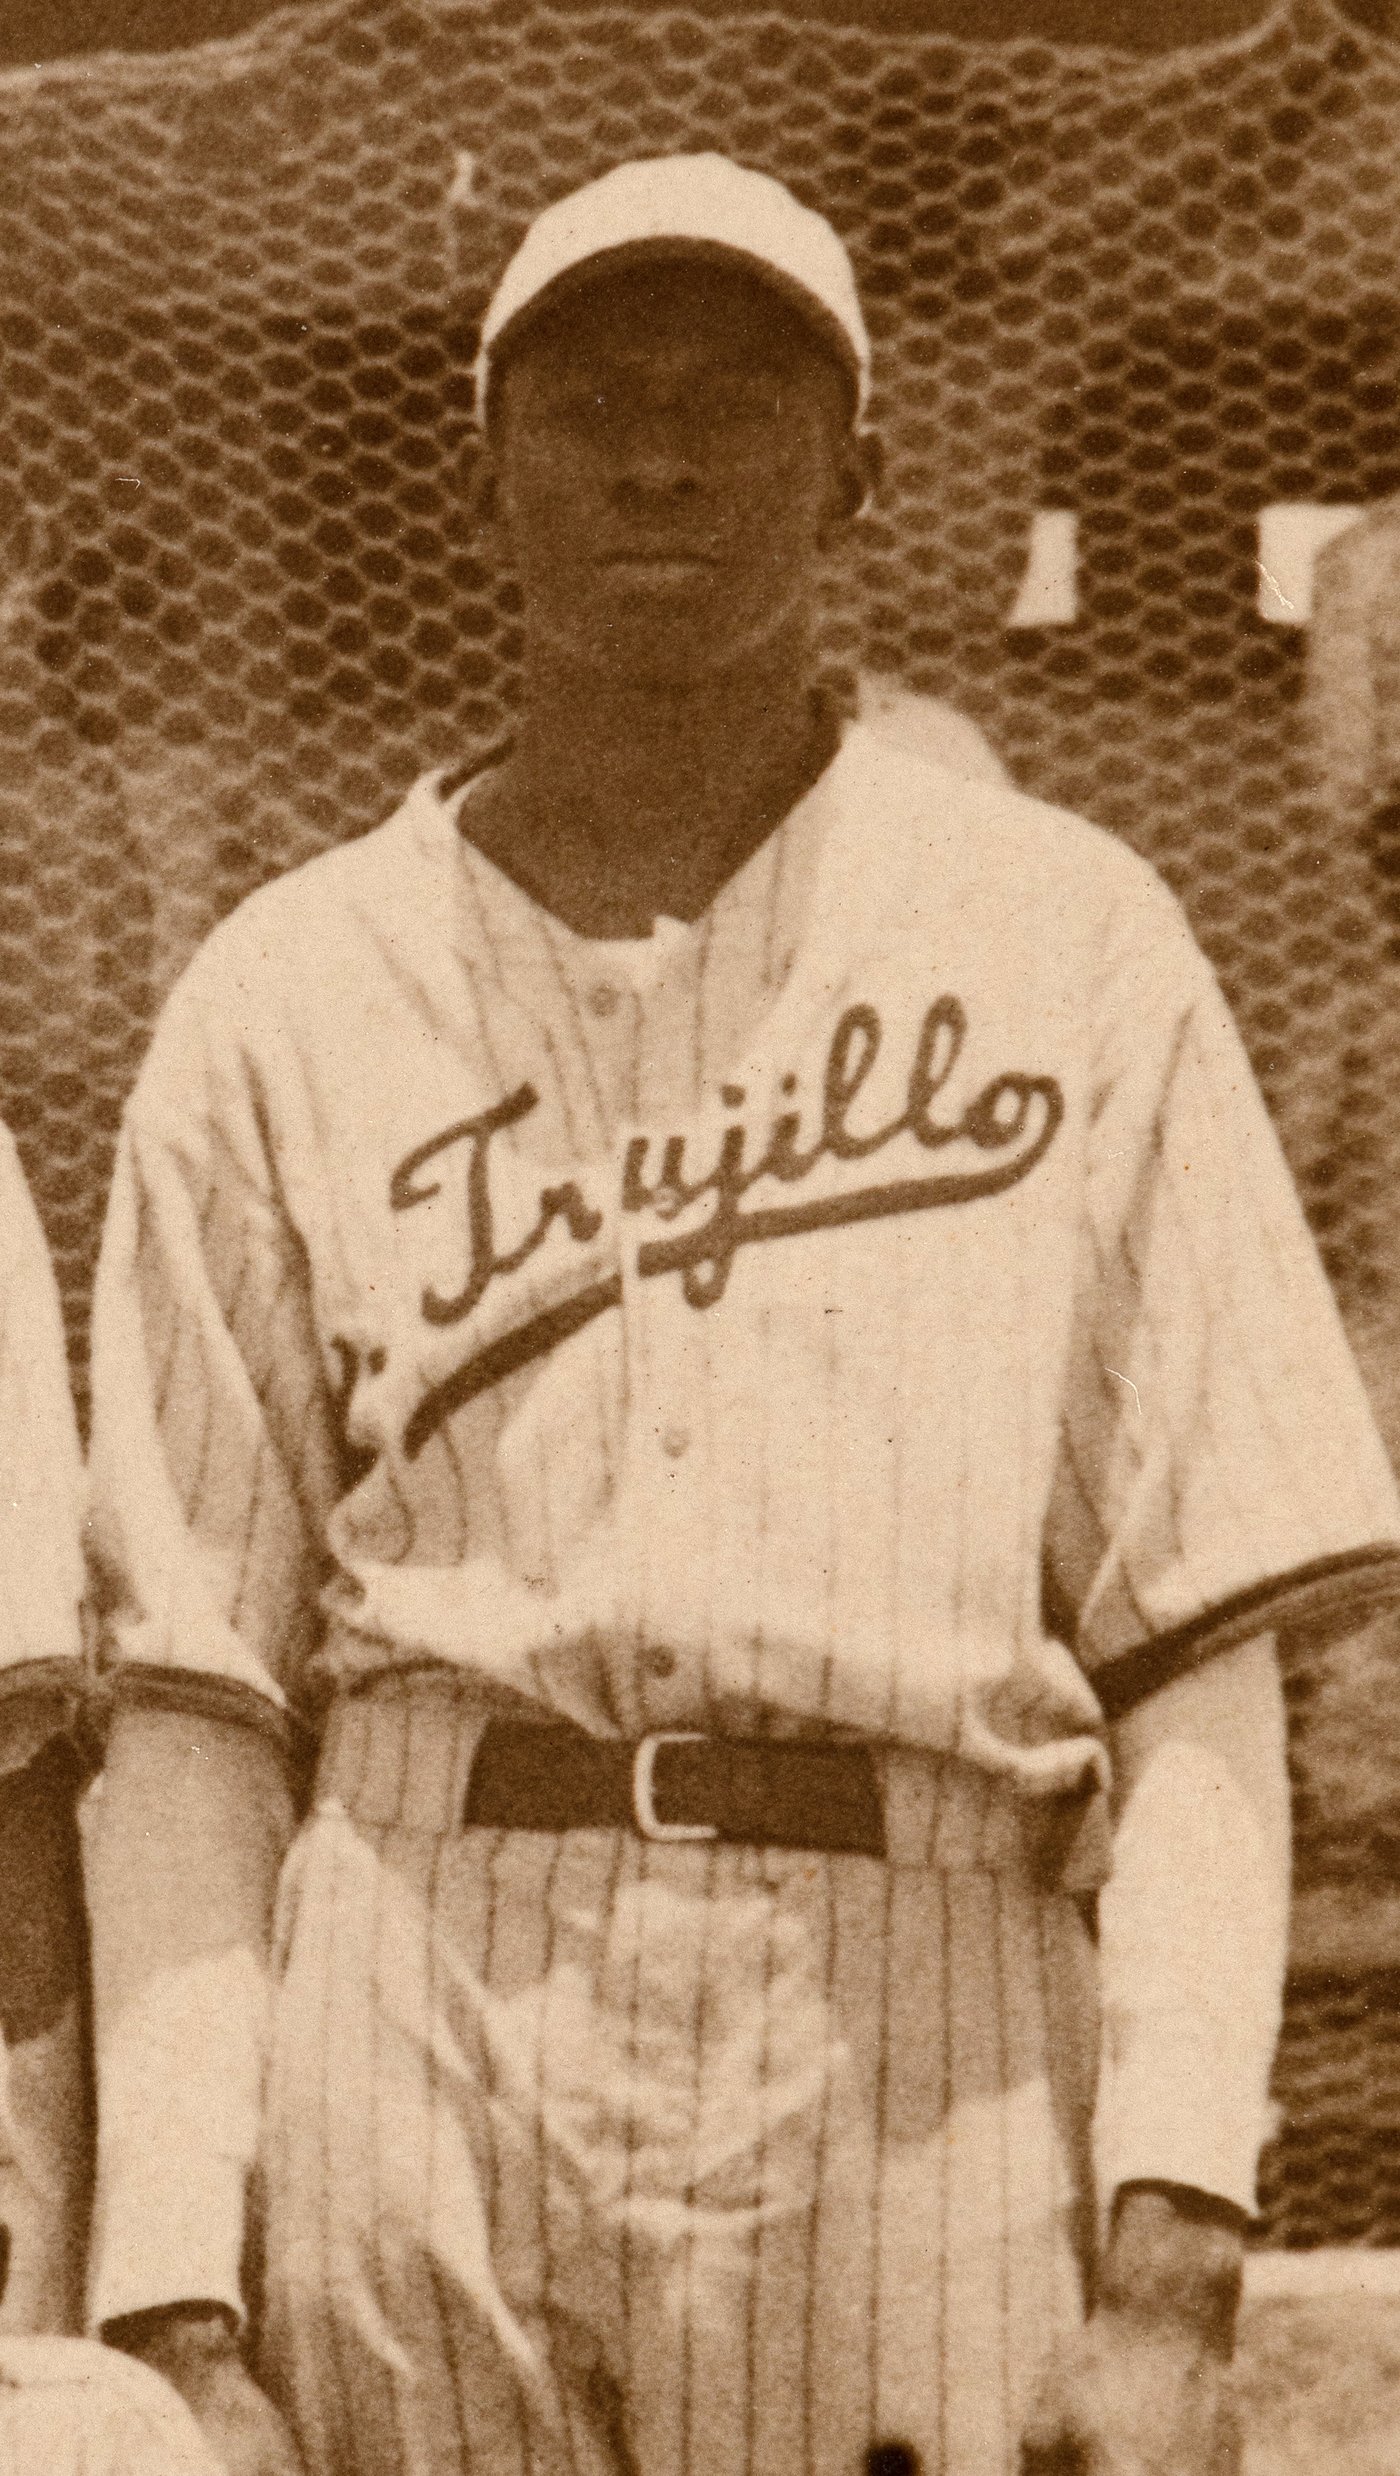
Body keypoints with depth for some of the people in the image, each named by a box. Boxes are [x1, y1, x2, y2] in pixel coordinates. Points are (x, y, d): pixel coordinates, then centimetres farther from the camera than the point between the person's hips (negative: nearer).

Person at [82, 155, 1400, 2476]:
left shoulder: (1068, 942, 7)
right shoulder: (289, 1004, 10)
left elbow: (1204, 1652, 2)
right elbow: (193, 1693, 7)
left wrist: (1172, 2272, -9)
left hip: (919, 2055, -1)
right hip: (414, 2054, 1)